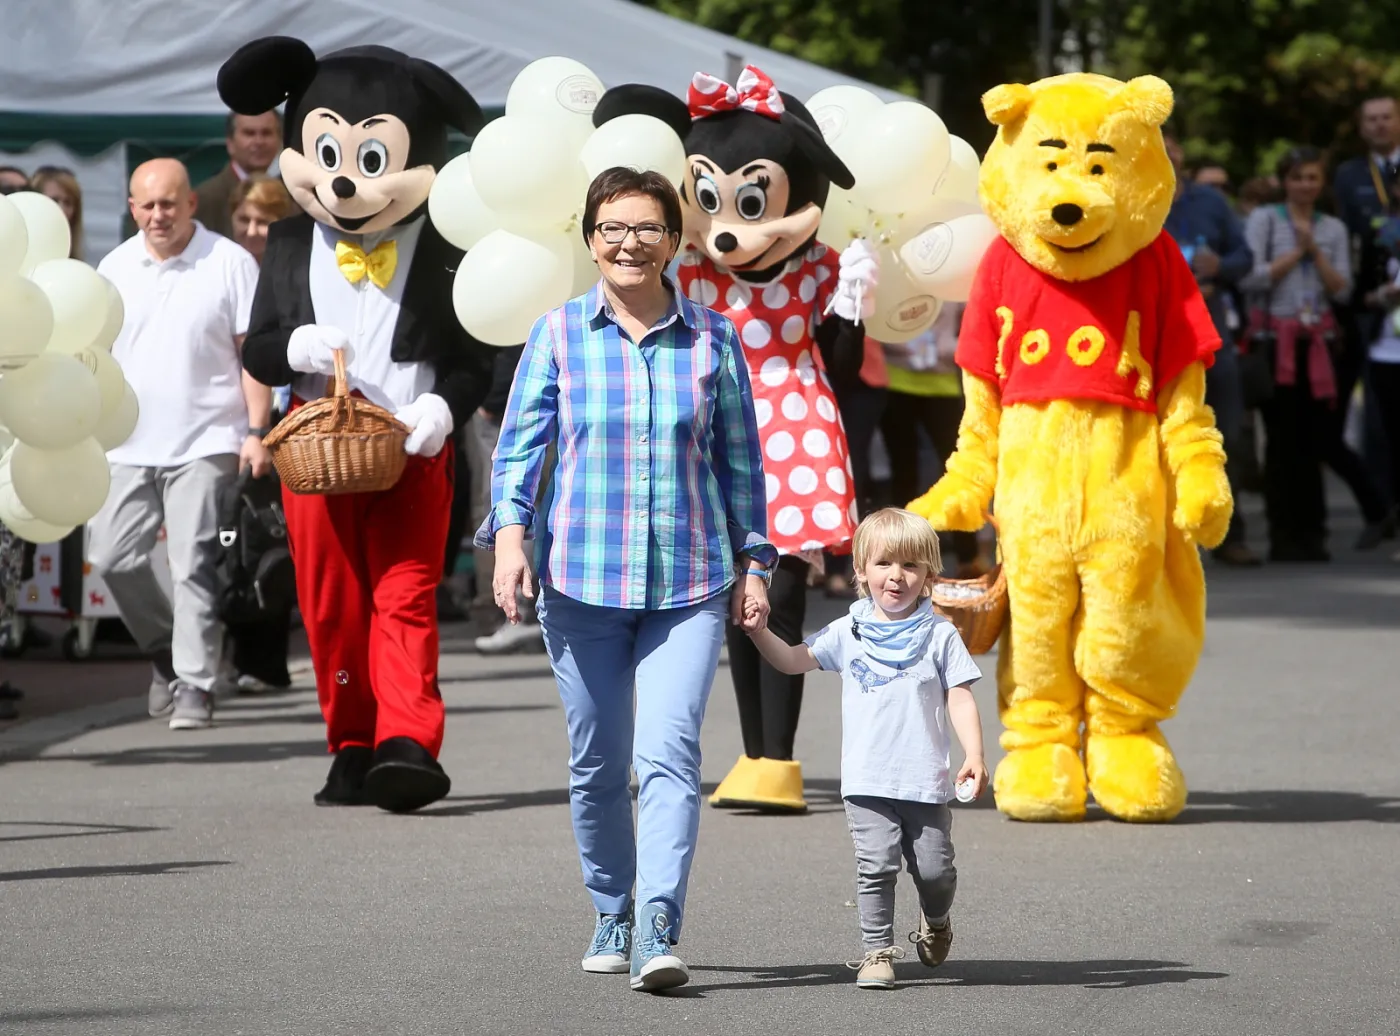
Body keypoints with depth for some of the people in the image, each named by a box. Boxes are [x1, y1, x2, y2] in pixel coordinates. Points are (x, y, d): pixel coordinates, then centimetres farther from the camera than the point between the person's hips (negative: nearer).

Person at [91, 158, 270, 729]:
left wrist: (256, 432, -9)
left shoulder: (230, 263, -2)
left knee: (194, 565, -8)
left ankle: (195, 683, -2)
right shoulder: (115, 268, 11)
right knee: (113, 557, 2)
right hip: (129, 443, 5)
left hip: (204, 444, -5)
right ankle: (164, 650, 25)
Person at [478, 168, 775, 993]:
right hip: (582, 579, 1)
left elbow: (740, 461, 11)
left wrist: (754, 563, 10)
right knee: (598, 763, 8)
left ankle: (659, 933, -21)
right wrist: (510, 532, -11)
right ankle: (613, 916, 27)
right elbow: (521, 441, 2)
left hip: (690, 583, -1)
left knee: (670, 753, -14)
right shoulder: (559, 334, 3)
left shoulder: (713, 340, 5)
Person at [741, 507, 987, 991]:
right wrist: (756, 629, -7)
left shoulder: (939, 635, 4)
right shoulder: (848, 633, 7)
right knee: (876, 865, -10)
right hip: (867, 782, 0)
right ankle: (877, 952, -2)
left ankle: (935, 922, 34)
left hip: (925, 781, 0)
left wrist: (974, 755, -11)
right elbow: (792, 660, 9)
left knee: (934, 868, 3)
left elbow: (960, 699, 1)